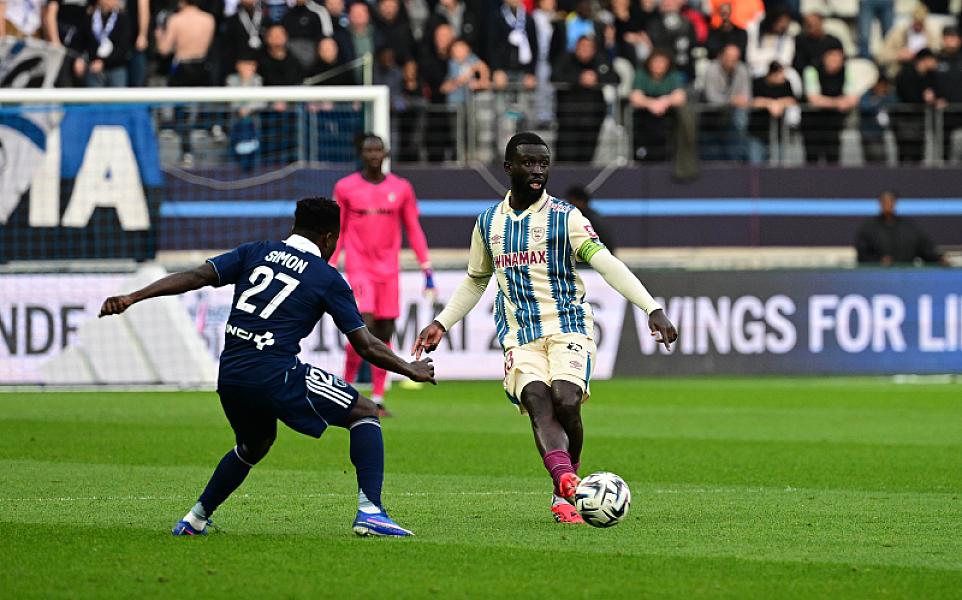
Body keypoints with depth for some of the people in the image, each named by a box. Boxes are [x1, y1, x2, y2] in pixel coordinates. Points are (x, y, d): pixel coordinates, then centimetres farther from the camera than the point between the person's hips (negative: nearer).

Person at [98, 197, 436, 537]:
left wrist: (132, 298, 1)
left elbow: (197, 276, 4)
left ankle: (195, 519, 32)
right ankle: (370, 512, -8)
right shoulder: (328, 279, 5)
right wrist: (411, 370, 20)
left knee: (254, 444, 33)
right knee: (365, 414, 7)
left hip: (230, 375, 6)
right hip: (275, 375, -6)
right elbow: (365, 346, 6)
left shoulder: (256, 252, 15)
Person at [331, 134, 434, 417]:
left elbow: (413, 229, 11)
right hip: (358, 269, -3)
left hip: (389, 271, 3)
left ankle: (377, 399, 9)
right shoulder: (345, 188, 2)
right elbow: (337, 231, 7)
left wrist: (427, 268, 5)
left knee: (384, 334, 2)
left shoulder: (401, 189, 6)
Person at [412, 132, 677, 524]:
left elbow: (607, 264, -13)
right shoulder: (488, 223, 13)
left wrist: (652, 308, -24)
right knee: (538, 402, -24)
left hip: (568, 328, -2)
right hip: (520, 336, 3)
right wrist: (442, 324, 23)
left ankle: (563, 495, -3)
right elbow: (475, 281, 29)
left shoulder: (565, 217, -1)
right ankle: (569, 485, -46)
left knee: (566, 401, -24)